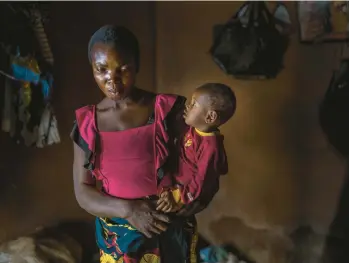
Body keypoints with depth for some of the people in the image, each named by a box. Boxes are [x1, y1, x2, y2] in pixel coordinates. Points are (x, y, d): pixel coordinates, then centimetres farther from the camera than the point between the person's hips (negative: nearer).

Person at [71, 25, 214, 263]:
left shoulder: (169, 109, -10)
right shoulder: (87, 122, -4)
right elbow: (83, 192, -5)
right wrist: (126, 210, -20)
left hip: (170, 232, -1)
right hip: (116, 239, 1)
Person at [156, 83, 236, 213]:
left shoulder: (210, 146, -33)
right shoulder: (194, 128, -8)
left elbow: (203, 182, -28)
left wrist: (179, 198, -22)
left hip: (192, 192, -8)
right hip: (179, 180, 8)